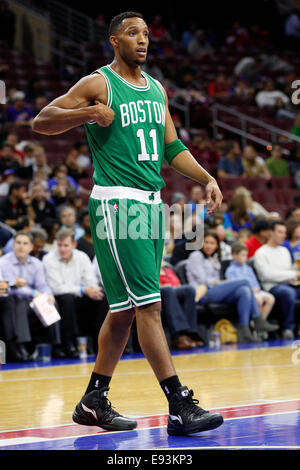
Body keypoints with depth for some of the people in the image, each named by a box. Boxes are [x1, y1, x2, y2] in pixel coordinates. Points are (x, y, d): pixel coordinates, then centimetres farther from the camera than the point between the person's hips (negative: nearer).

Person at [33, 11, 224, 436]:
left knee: (125, 308, 11)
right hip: (117, 204, -8)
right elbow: (41, 122, -6)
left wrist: (207, 179, 6)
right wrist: (87, 113, -22)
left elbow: (172, 147, 20)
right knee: (148, 305, -12)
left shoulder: (156, 90, 17)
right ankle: (180, 407, -13)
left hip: (151, 204, 8)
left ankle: (94, 401, 20)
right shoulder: (98, 84, -4)